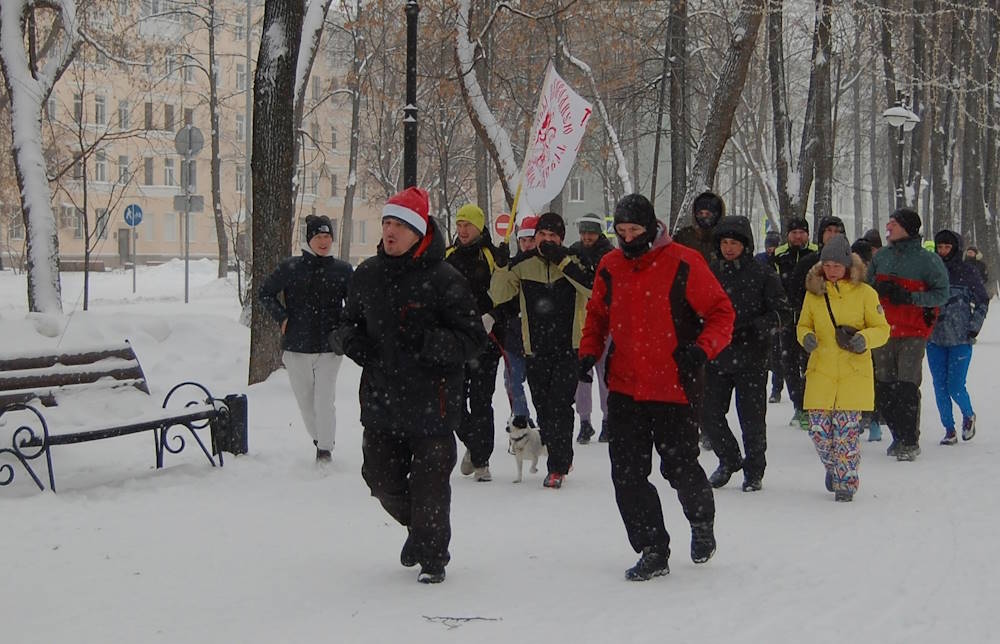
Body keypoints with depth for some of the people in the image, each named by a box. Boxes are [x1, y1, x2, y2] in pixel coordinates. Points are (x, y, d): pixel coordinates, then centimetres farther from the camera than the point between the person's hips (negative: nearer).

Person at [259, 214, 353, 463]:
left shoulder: (343, 270, 0)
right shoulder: (290, 268, 0)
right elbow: (265, 292, 12)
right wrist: (282, 318, 2)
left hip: (329, 348, -1)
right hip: (296, 347, 2)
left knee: (325, 401, -10)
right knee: (305, 401, 10)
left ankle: (326, 448, 1)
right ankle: (318, 441, 29)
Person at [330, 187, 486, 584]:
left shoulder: (443, 280, -10)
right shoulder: (367, 275, 8)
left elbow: (473, 338, -11)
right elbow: (347, 324, 21)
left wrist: (428, 343, -25)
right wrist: (350, 340, -3)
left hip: (431, 401, -5)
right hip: (379, 400, 5)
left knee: (429, 484, 1)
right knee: (381, 477, 11)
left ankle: (432, 558, 21)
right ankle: (417, 527, 40)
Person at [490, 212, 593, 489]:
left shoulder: (574, 262, -2)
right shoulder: (524, 266, 4)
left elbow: (592, 289, -20)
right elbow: (499, 295, -1)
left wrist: (563, 261, -22)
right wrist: (503, 266, -16)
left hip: (569, 348, -3)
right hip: (536, 350, 4)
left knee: (559, 405, -11)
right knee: (543, 408, 10)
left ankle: (558, 466, -1)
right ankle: (562, 459, 28)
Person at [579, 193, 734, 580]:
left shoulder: (683, 264, -10)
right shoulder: (610, 267, 4)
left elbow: (721, 313, -6)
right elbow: (597, 314, 19)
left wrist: (703, 348, -22)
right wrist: (589, 351, 3)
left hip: (675, 389, -4)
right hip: (625, 389, 4)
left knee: (680, 468, 6)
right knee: (628, 474, 0)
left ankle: (702, 523, 37)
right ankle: (652, 552, 12)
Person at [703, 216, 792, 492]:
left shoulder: (762, 275, -2)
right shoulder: (710, 273, 7)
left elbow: (783, 312, -3)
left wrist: (758, 327, -20)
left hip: (751, 359, -3)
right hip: (715, 358, 3)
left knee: (752, 419, 0)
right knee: (709, 415, 3)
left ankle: (754, 470, 20)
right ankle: (728, 460, 28)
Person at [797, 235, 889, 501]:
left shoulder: (865, 293, -1)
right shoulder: (813, 292, 7)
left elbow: (882, 329, 2)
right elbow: (803, 325, 17)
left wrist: (864, 338, -18)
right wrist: (806, 337, -5)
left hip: (854, 373, -2)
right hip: (821, 372, 3)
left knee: (846, 431, -4)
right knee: (818, 430, 0)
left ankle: (847, 481, 12)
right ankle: (833, 467, 29)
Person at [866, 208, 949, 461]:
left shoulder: (928, 260, -5)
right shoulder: (880, 257, 10)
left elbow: (941, 295, -4)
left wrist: (909, 297, -17)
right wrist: (880, 289, -5)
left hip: (913, 333, -5)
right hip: (884, 332, 5)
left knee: (907, 386, -11)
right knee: (883, 388, 5)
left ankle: (911, 442, -1)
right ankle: (898, 436, 20)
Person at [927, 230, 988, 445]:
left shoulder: (967, 272, -2)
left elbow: (983, 301, 7)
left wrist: (974, 327, -1)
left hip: (961, 339, -3)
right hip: (935, 338, 3)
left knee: (955, 386, -7)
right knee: (940, 387, 2)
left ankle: (968, 416, 22)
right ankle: (949, 429, 15)